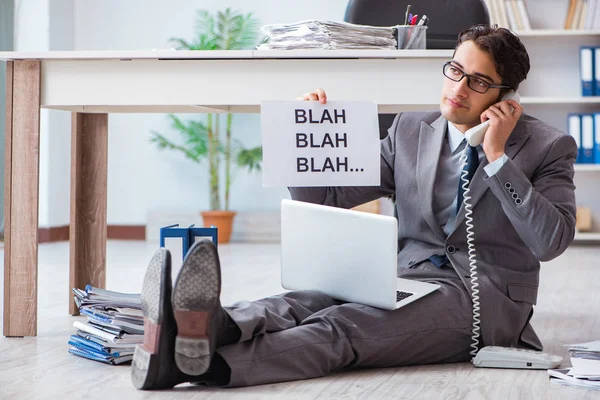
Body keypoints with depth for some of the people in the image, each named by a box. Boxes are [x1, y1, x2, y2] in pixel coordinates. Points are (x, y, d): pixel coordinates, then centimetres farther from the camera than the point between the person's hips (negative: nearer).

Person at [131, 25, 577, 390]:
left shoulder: (548, 147, 3)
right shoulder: (410, 131, 14)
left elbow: (552, 242, -12)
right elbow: (325, 198, 11)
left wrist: (497, 157, -14)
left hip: (482, 297, -4)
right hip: (405, 281, 5)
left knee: (341, 326, -34)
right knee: (301, 304, -30)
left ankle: (214, 363, -59)